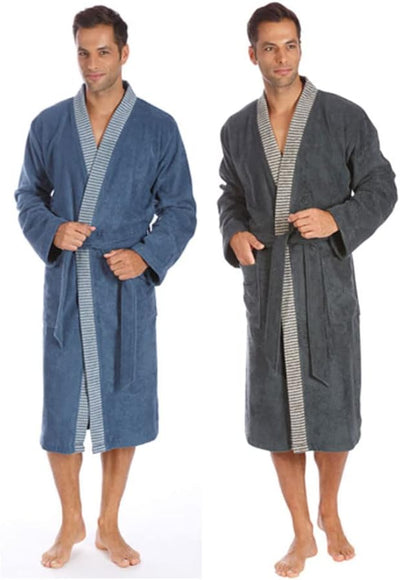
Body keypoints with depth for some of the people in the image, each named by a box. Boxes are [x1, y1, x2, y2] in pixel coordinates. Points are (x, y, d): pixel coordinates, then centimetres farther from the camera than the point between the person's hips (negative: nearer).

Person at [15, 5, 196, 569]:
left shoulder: (159, 128, 0)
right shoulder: (49, 125, 5)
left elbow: (179, 208, 2)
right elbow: (29, 196, 12)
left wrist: (147, 256, -14)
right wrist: (52, 231, -9)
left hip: (127, 290, -1)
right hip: (65, 289, 1)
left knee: (123, 407, 8)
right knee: (62, 411, 6)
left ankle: (109, 525, 27)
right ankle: (71, 523, 27)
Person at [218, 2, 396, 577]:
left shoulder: (346, 117, -5)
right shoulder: (237, 129, 5)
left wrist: (336, 220, -19)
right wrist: (235, 235, -6)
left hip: (327, 282, -2)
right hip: (266, 284, 2)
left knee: (332, 410, 4)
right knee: (275, 412, 4)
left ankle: (329, 512, 33)